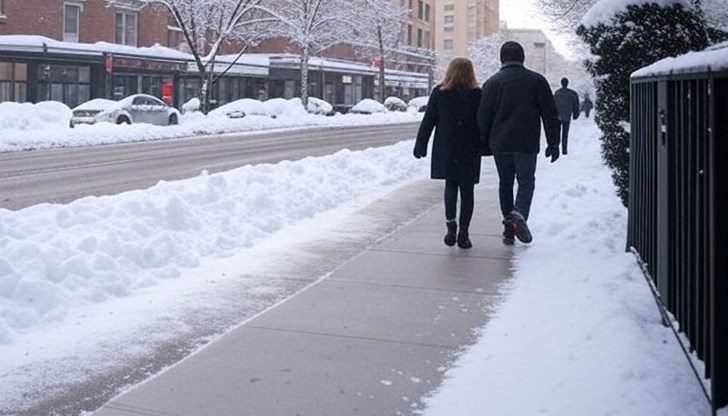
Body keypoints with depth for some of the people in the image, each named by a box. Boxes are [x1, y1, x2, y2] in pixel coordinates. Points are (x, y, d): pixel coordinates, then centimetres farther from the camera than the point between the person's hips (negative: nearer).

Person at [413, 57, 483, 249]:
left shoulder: (439, 93, -1)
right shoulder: (478, 95, -5)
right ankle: (463, 233, 4)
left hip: (445, 149, 1)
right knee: (467, 190, 7)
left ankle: (451, 221, -9)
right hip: (470, 151, -1)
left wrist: (420, 145, 5)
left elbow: (428, 121, 1)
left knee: (450, 185, 14)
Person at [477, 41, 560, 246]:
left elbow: (483, 117, 1)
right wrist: (553, 143, 6)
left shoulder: (492, 83, 1)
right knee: (526, 181, 6)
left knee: (505, 183, 11)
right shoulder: (537, 80, 3)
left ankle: (508, 228, 9)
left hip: (500, 144, 1)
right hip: (527, 144, -1)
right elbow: (550, 115, 2)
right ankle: (519, 214, -20)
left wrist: (485, 143, 11)